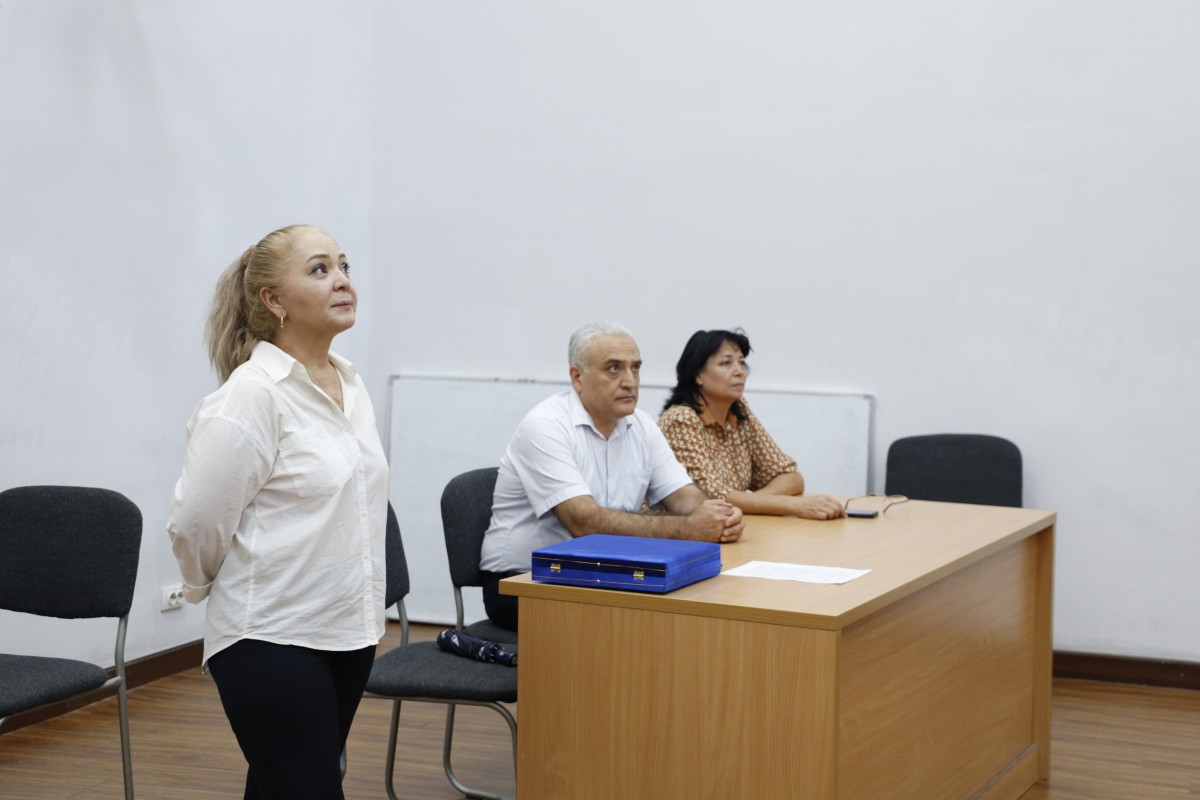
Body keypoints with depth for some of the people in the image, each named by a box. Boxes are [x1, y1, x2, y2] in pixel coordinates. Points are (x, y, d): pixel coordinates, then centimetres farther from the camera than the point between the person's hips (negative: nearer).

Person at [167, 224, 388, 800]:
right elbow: (195, 524, -15)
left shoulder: (350, 385, 10)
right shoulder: (252, 395, -16)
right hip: (273, 639, -7)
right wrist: (215, 590, 2)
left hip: (346, 632, 7)